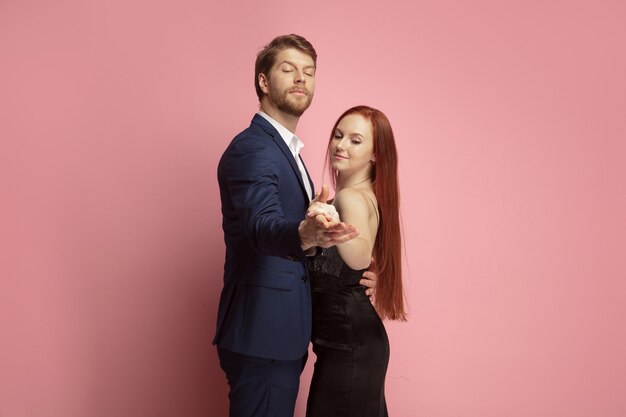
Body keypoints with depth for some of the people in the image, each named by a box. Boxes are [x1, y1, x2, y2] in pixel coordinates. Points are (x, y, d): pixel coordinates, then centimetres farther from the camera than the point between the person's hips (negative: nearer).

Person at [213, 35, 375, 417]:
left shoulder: (284, 149, 17)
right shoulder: (251, 149, -14)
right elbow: (262, 227, -31)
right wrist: (306, 234, -53)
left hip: (281, 332, 10)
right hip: (261, 335, -10)